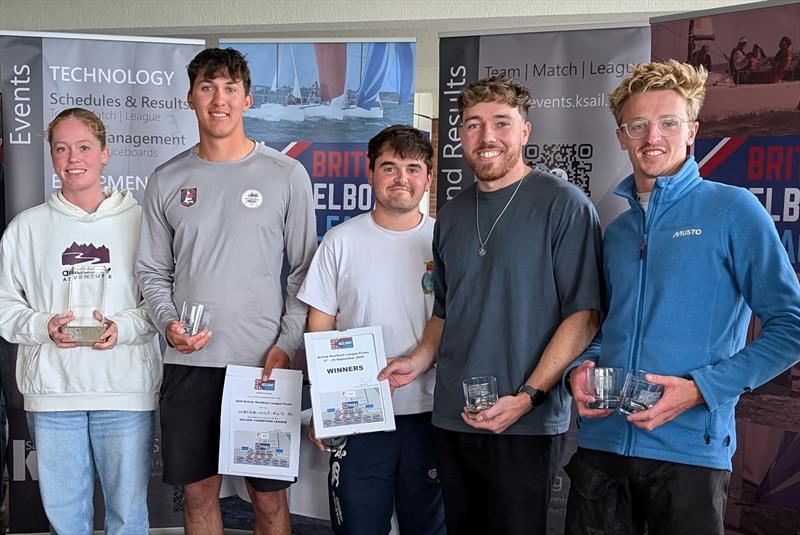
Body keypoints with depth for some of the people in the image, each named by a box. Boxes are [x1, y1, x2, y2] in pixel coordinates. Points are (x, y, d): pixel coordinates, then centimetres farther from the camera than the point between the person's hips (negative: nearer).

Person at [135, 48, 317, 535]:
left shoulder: (286, 175, 0)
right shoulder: (167, 180, 7)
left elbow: (305, 271, 0)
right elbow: (153, 272, 12)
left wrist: (286, 344, -9)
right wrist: (168, 322, -6)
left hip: (263, 361, -2)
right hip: (188, 363, 3)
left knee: (269, 494, 5)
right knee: (198, 490, 12)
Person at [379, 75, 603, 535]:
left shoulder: (563, 204, -7)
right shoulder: (452, 216, 11)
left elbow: (584, 314, -12)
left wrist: (527, 397, -18)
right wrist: (420, 360, 3)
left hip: (526, 426, -5)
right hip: (453, 421, 6)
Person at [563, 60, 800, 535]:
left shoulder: (733, 210, -4)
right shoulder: (617, 229, 13)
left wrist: (700, 388, -16)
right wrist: (580, 368, -1)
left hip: (691, 447, -4)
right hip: (602, 441, 5)